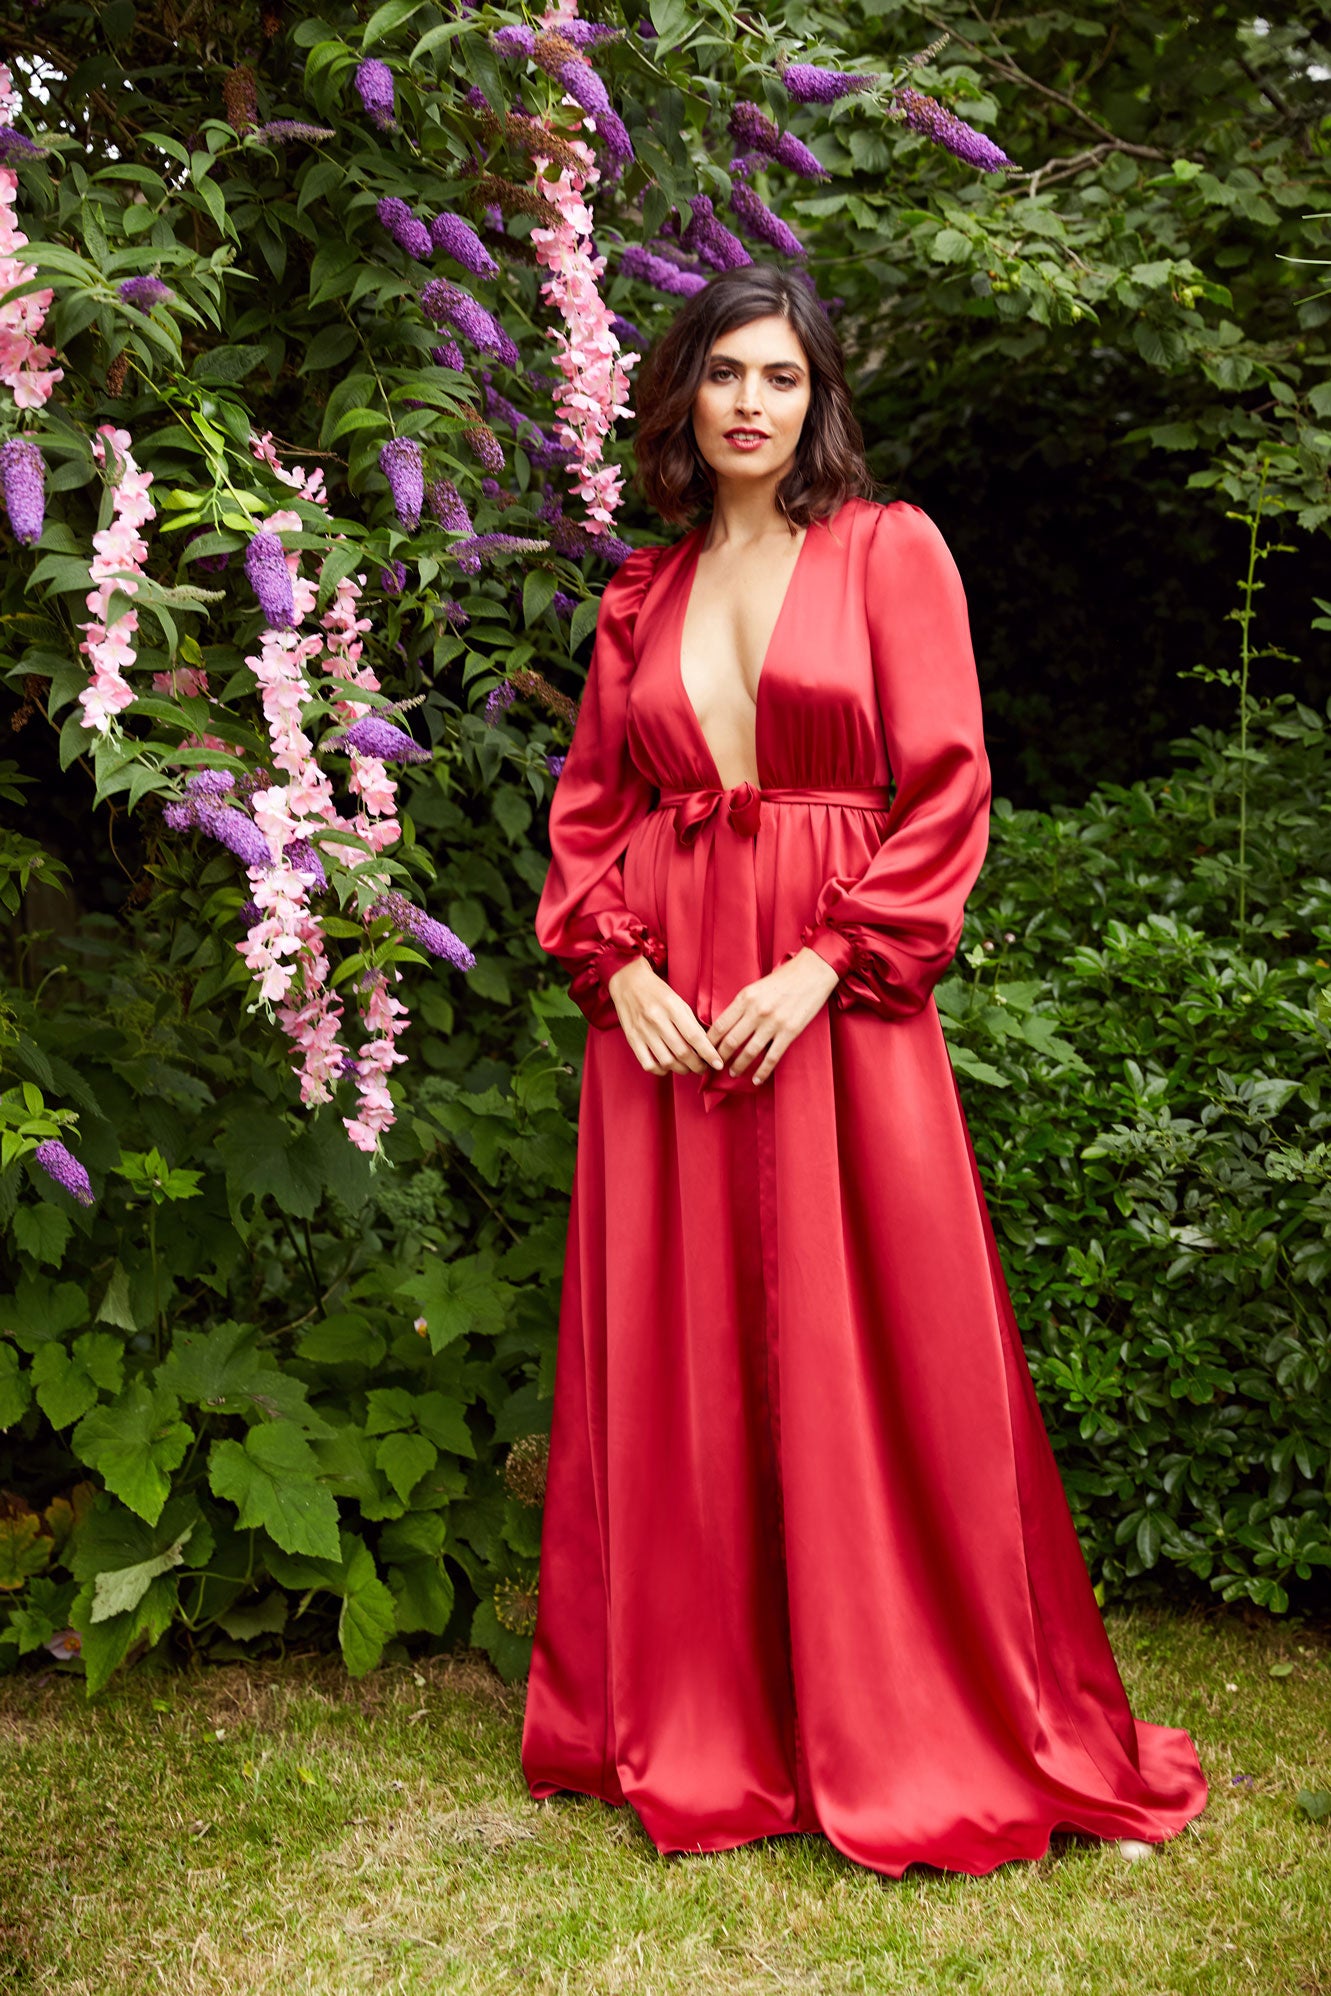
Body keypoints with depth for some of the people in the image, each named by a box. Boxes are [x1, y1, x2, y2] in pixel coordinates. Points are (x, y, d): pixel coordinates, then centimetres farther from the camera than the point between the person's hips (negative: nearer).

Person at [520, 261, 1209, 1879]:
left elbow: (947, 788, -4)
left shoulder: (889, 551, 4)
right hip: (664, 1006, 4)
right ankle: (690, 1724, 21)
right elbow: (587, 809, 12)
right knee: (675, 1365, 7)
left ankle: (905, 1733, 14)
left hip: (838, 1003, -3)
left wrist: (823, 967, -14)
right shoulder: (642, 595, 15)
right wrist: (619, 970, -5)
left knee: (865, 1360, -1)